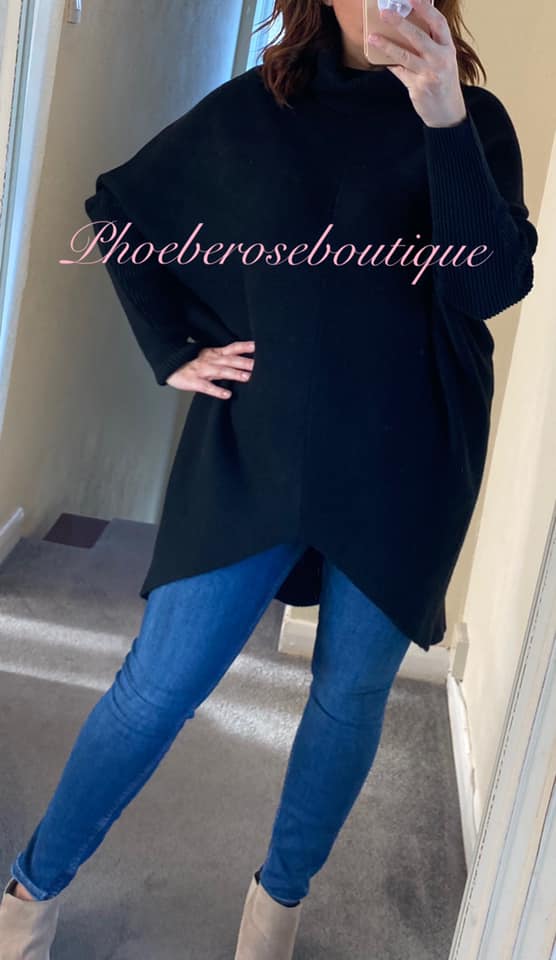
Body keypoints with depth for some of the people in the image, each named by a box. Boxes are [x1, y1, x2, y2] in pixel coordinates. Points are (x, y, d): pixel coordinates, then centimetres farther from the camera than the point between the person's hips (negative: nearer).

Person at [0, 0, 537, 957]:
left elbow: (492, 284, -13)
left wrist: (444, 122, -23)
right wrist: (171, 350, 5)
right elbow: (119, 208, 14)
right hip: (255, 449, 0)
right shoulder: (251, 109, 4)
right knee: (158, 685, 0)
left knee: (351, 694, 11)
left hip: (400, 473, 1)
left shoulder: (473, 119, 2)